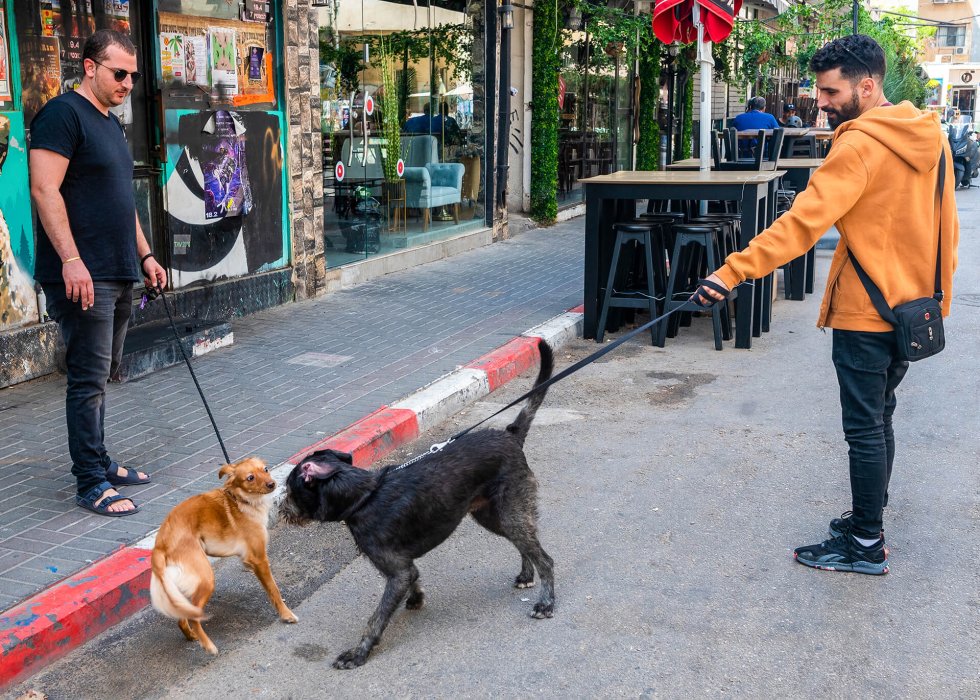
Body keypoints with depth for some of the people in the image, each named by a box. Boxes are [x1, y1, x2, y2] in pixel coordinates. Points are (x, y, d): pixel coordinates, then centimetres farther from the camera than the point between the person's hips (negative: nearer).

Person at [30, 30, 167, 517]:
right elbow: (45, 190, -17)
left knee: (102, 374, 15)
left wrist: (144, 255, 21)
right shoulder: (63, 113, -9)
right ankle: (92, 485, 0)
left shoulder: (110, 123, 19)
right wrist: (71, 260, -24)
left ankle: (99, 463, 25)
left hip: (118, 275, 9)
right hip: (81, 276, -9)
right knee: (88, 379, -6)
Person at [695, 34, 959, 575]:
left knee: (864, 428, 0)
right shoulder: (930, 135, 7)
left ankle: (866, 547, 9)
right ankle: (869, 519, 30)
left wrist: (734, 270, -29)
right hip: (915, 306, 9)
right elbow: (945, 224, 13)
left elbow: (802, 223, -27)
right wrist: (936, 288, 23)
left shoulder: (861, 145, -18)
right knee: (878, 419, 19)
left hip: (866, 311, -8)